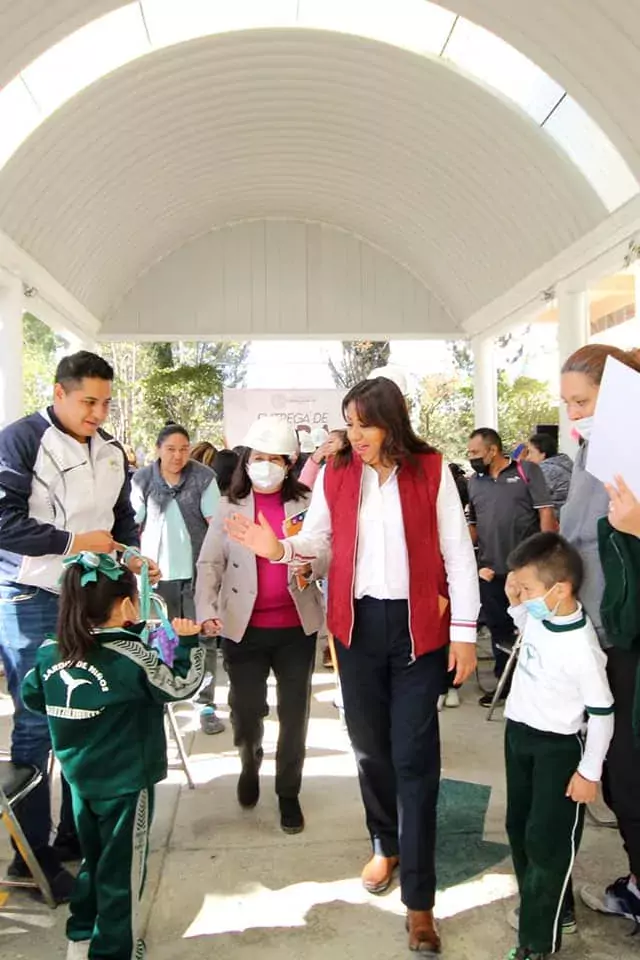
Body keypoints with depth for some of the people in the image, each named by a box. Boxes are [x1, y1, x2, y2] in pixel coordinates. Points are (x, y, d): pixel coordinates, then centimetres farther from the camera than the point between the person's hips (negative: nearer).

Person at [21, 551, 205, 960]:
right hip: (125, 781, -6)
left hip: (79, 776, 7)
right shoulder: (130, 656, -23)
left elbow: (31, 696, 10)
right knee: (122, 869, 11)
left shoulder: (51, 652, -4)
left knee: (94, 859, 25)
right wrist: (189, 642, -5)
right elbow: (181, 685, -15)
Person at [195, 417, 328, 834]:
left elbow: (326, 552, 3)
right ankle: (251, 764, 40)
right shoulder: (230, 508, 2)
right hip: (244, 627, 0)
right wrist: (206, 610, -16)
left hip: (296, 625, 0)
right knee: (246, 711, 6)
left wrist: (311, 569, -20)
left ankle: (289, 792, 28)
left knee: (294, 713, 8)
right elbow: (210, 564, -1)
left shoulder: (305, 503, 2)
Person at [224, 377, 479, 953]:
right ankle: (387, 845, 43)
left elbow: (457, 552, -4)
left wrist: (464, 630, -6)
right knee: (370, 746, 17)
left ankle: (419, 899, 12)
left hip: (418, 626, -3)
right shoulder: (336, 474, 1)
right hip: (358, 624, 3)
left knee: (414, 757, 0)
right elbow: (317, 539, 9)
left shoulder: (432, 470, -7)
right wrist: (278, 548, -13)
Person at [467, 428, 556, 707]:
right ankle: (505, 682, 28)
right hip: (490, 569, 4)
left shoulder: (527, 471, -3)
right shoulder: (474, 482, 9)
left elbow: (546, 512, -6)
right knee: (499, 628, 13)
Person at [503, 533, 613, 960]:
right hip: (518, 733, 9)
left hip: (557, 748, -8)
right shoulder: (540, 616, -9)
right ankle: (552, 909, 40)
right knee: (520, 829, 20)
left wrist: (589, 771, -12)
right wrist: (515, 603, -1)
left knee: (547, 842, 1)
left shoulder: (581, 647, -29)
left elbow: (602, 713, -19)